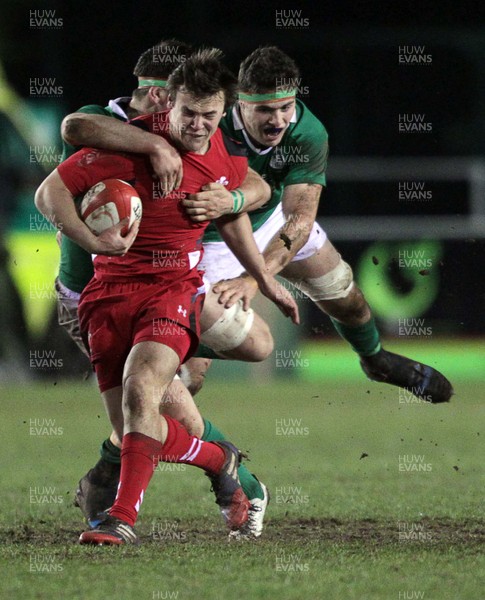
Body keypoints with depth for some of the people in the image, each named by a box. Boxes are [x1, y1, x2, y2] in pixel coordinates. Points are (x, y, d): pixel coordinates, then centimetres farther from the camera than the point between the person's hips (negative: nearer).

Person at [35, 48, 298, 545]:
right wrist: (92, 241, -26)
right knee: (135, 431, -5)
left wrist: (265, 281, 32)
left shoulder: (229, 159, 2)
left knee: (140, 390, -27)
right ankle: (221, 462, 23)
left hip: (176, 287, 1)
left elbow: (233, 218, 25)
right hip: (111, 290, -1)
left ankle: (123, 518, -27)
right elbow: (50, 192, -12)